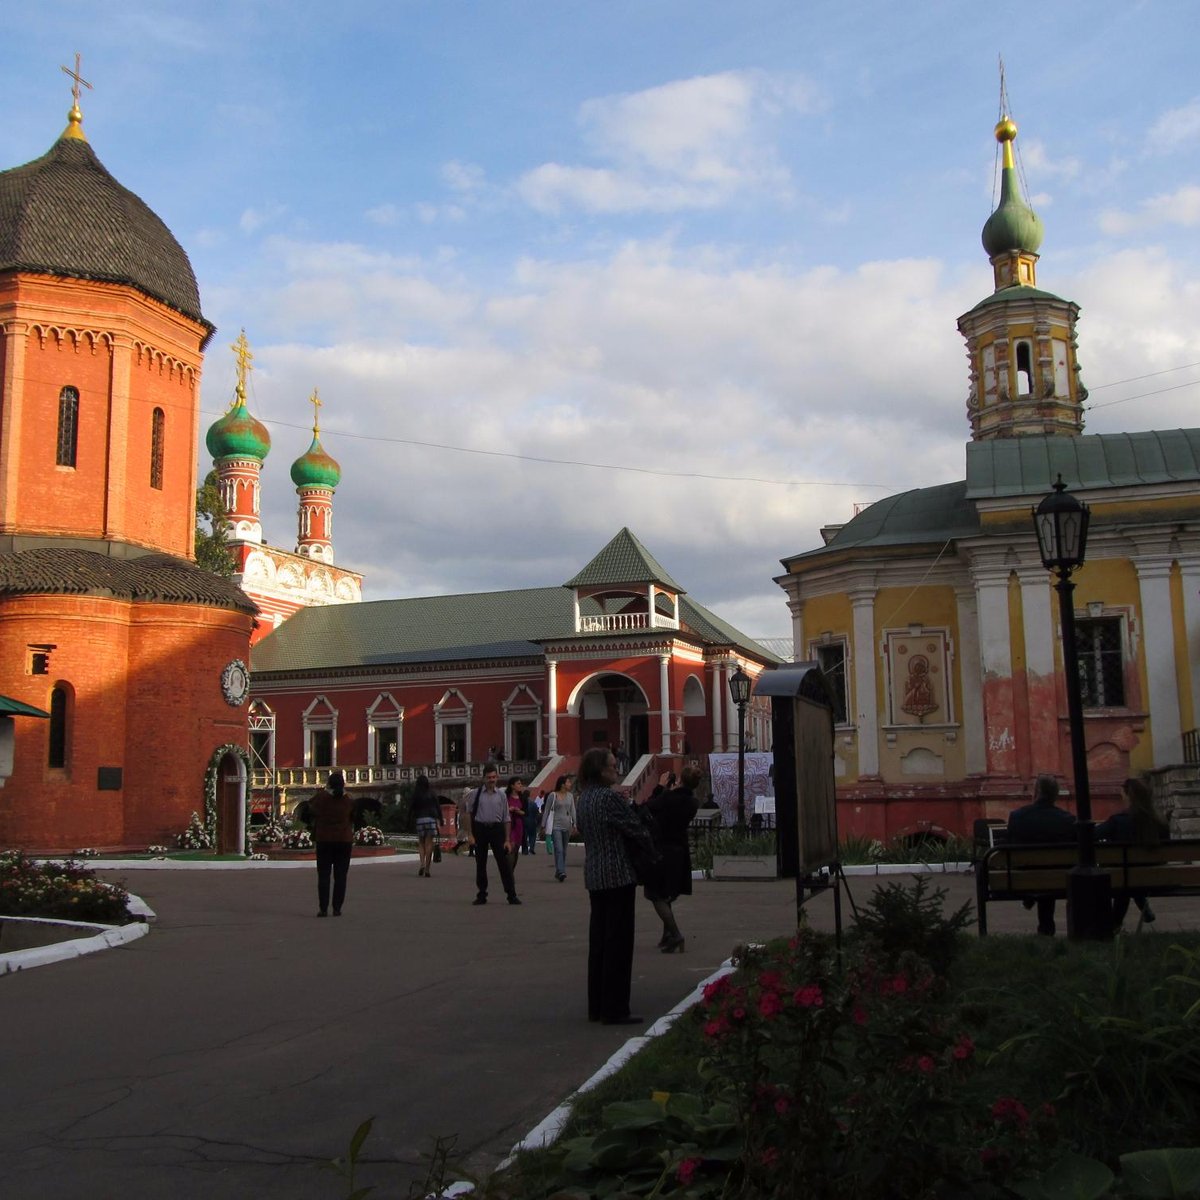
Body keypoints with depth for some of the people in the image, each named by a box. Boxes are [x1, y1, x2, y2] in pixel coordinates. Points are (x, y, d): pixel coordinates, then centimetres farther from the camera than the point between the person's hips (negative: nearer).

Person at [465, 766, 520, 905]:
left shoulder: (501, 795, 3)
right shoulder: (476, 793, 1)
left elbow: (506, 819, 5)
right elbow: (469, 813, 6)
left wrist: (507, 840, 1)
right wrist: (470, 834, 0)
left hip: (496, 828, 0)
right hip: (480, 829, 0)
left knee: (503, 863, -2)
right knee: (480, 864, 9)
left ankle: (511, 895, 1)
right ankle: (481, 895, 20)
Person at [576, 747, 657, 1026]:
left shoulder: (583, 799, 9)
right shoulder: (609, 798, -18)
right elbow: (636, 829, -13)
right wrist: (652, 853, 4)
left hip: (593, 875, 9)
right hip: (617, 876, -9)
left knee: (598, 940, 14)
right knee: (618, 942, -2)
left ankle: (596, 1006, 21)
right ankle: (614, 1009, 2)